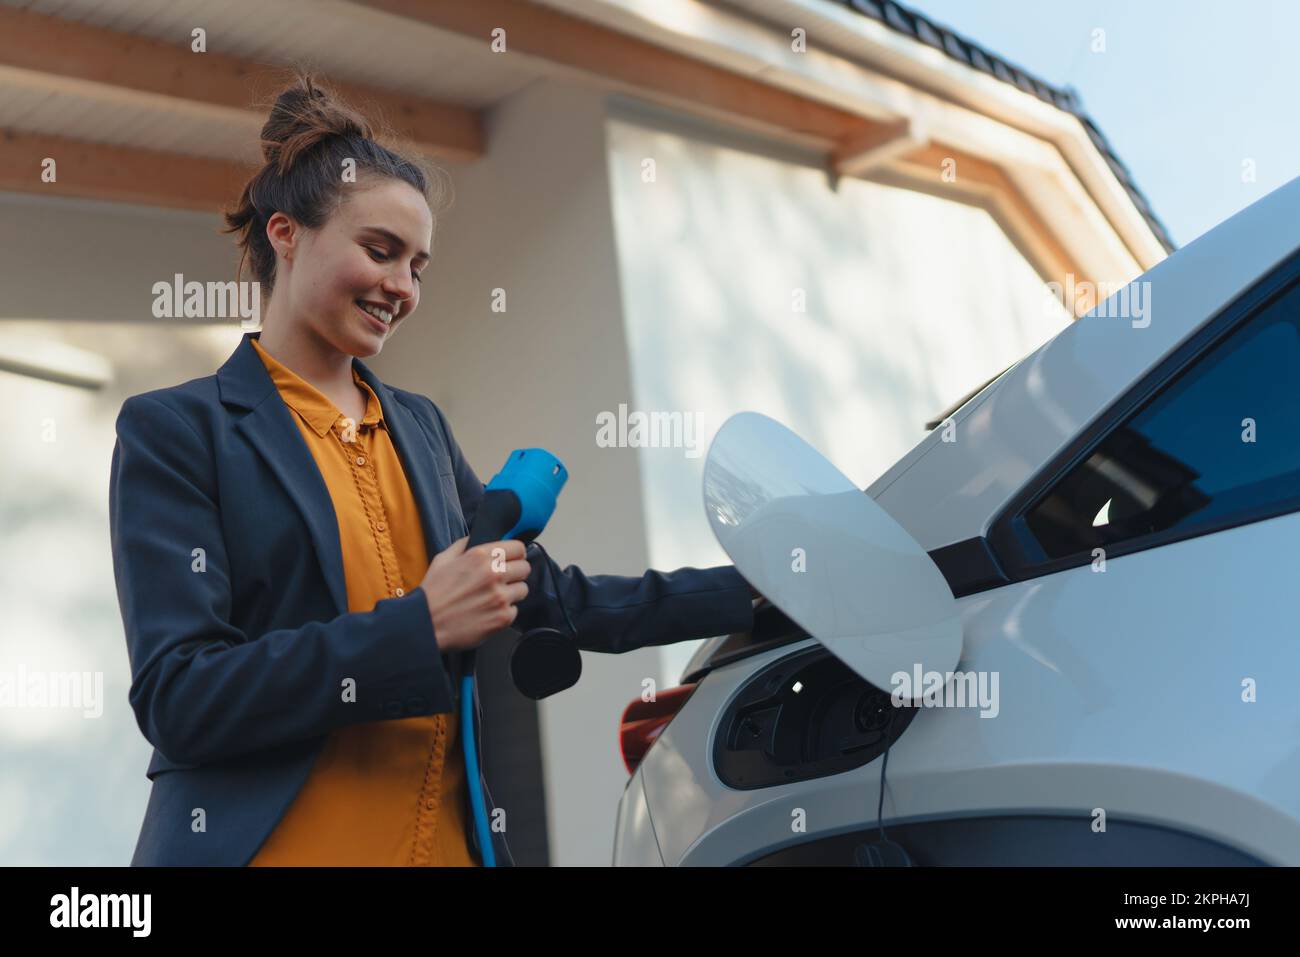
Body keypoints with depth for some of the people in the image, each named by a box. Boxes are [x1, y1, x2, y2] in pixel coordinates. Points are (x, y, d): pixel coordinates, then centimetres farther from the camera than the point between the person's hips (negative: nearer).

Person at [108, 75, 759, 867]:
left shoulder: (420, 424, 11)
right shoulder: (176, 431, -6)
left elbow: (543, 596, 13)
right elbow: (176, 701, -14)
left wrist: (748, 594, 8)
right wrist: (420, 627, -21)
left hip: (448, 838, 6)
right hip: (276, 841, -5)